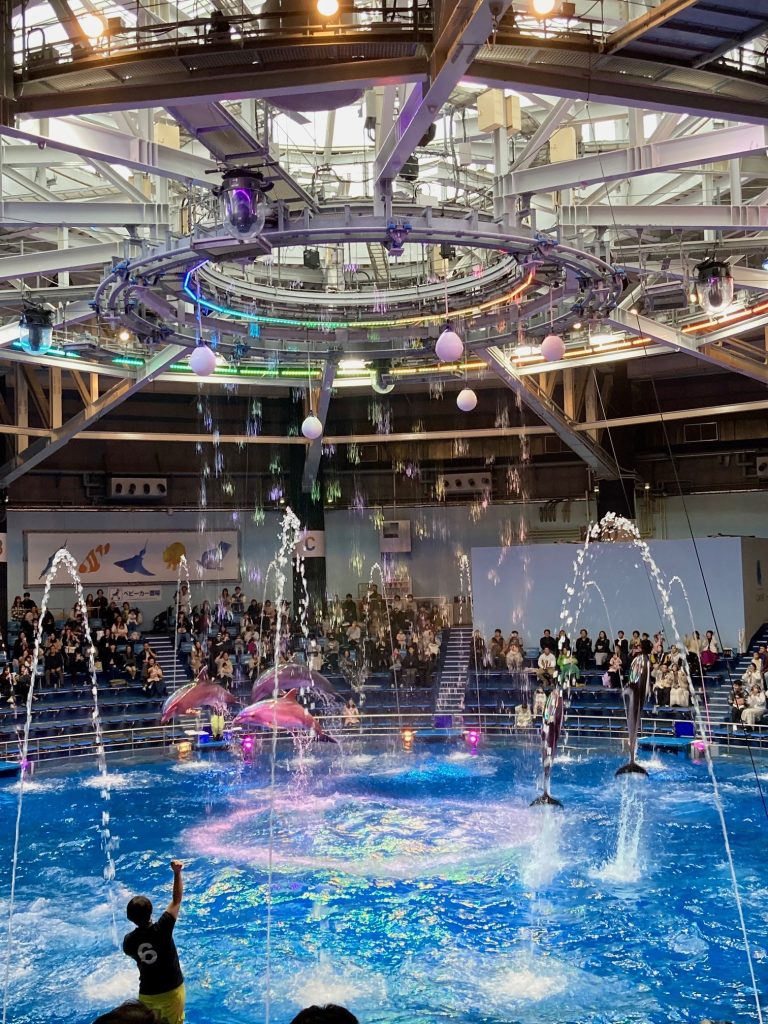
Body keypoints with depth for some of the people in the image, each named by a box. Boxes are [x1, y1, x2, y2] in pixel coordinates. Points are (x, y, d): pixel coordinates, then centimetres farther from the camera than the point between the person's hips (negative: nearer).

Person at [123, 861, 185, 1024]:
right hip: (171, 992, -2)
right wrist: (177, 872, -16)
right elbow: (177, 900, -18)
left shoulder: (128, 941, -14)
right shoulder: (161, 929, -25)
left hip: (147, 994, 3)